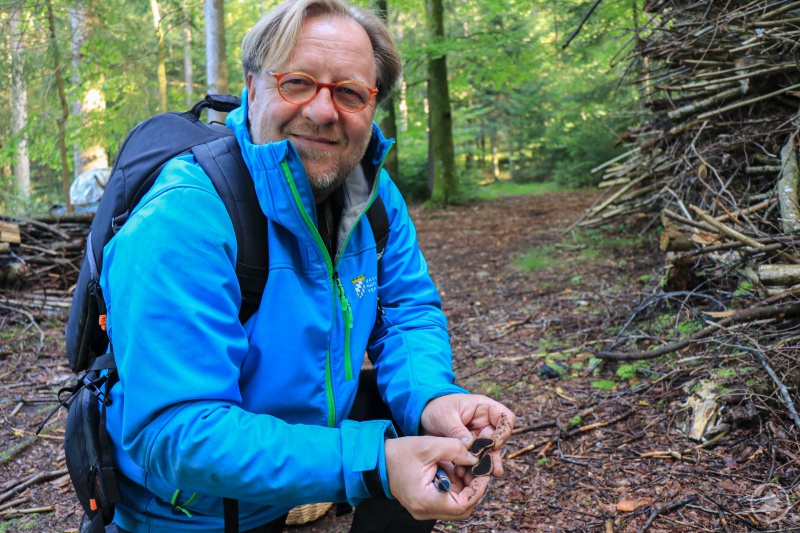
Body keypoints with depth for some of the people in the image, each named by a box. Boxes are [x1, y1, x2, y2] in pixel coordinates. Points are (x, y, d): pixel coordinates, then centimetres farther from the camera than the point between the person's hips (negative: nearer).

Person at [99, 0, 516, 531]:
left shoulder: (375, 193, -8)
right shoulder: (181, 222, -30)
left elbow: (409, 311, -3)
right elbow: (173, 434, -33)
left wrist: (430, 397, -26)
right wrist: (369, 463, -40)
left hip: (320, 418, 5)